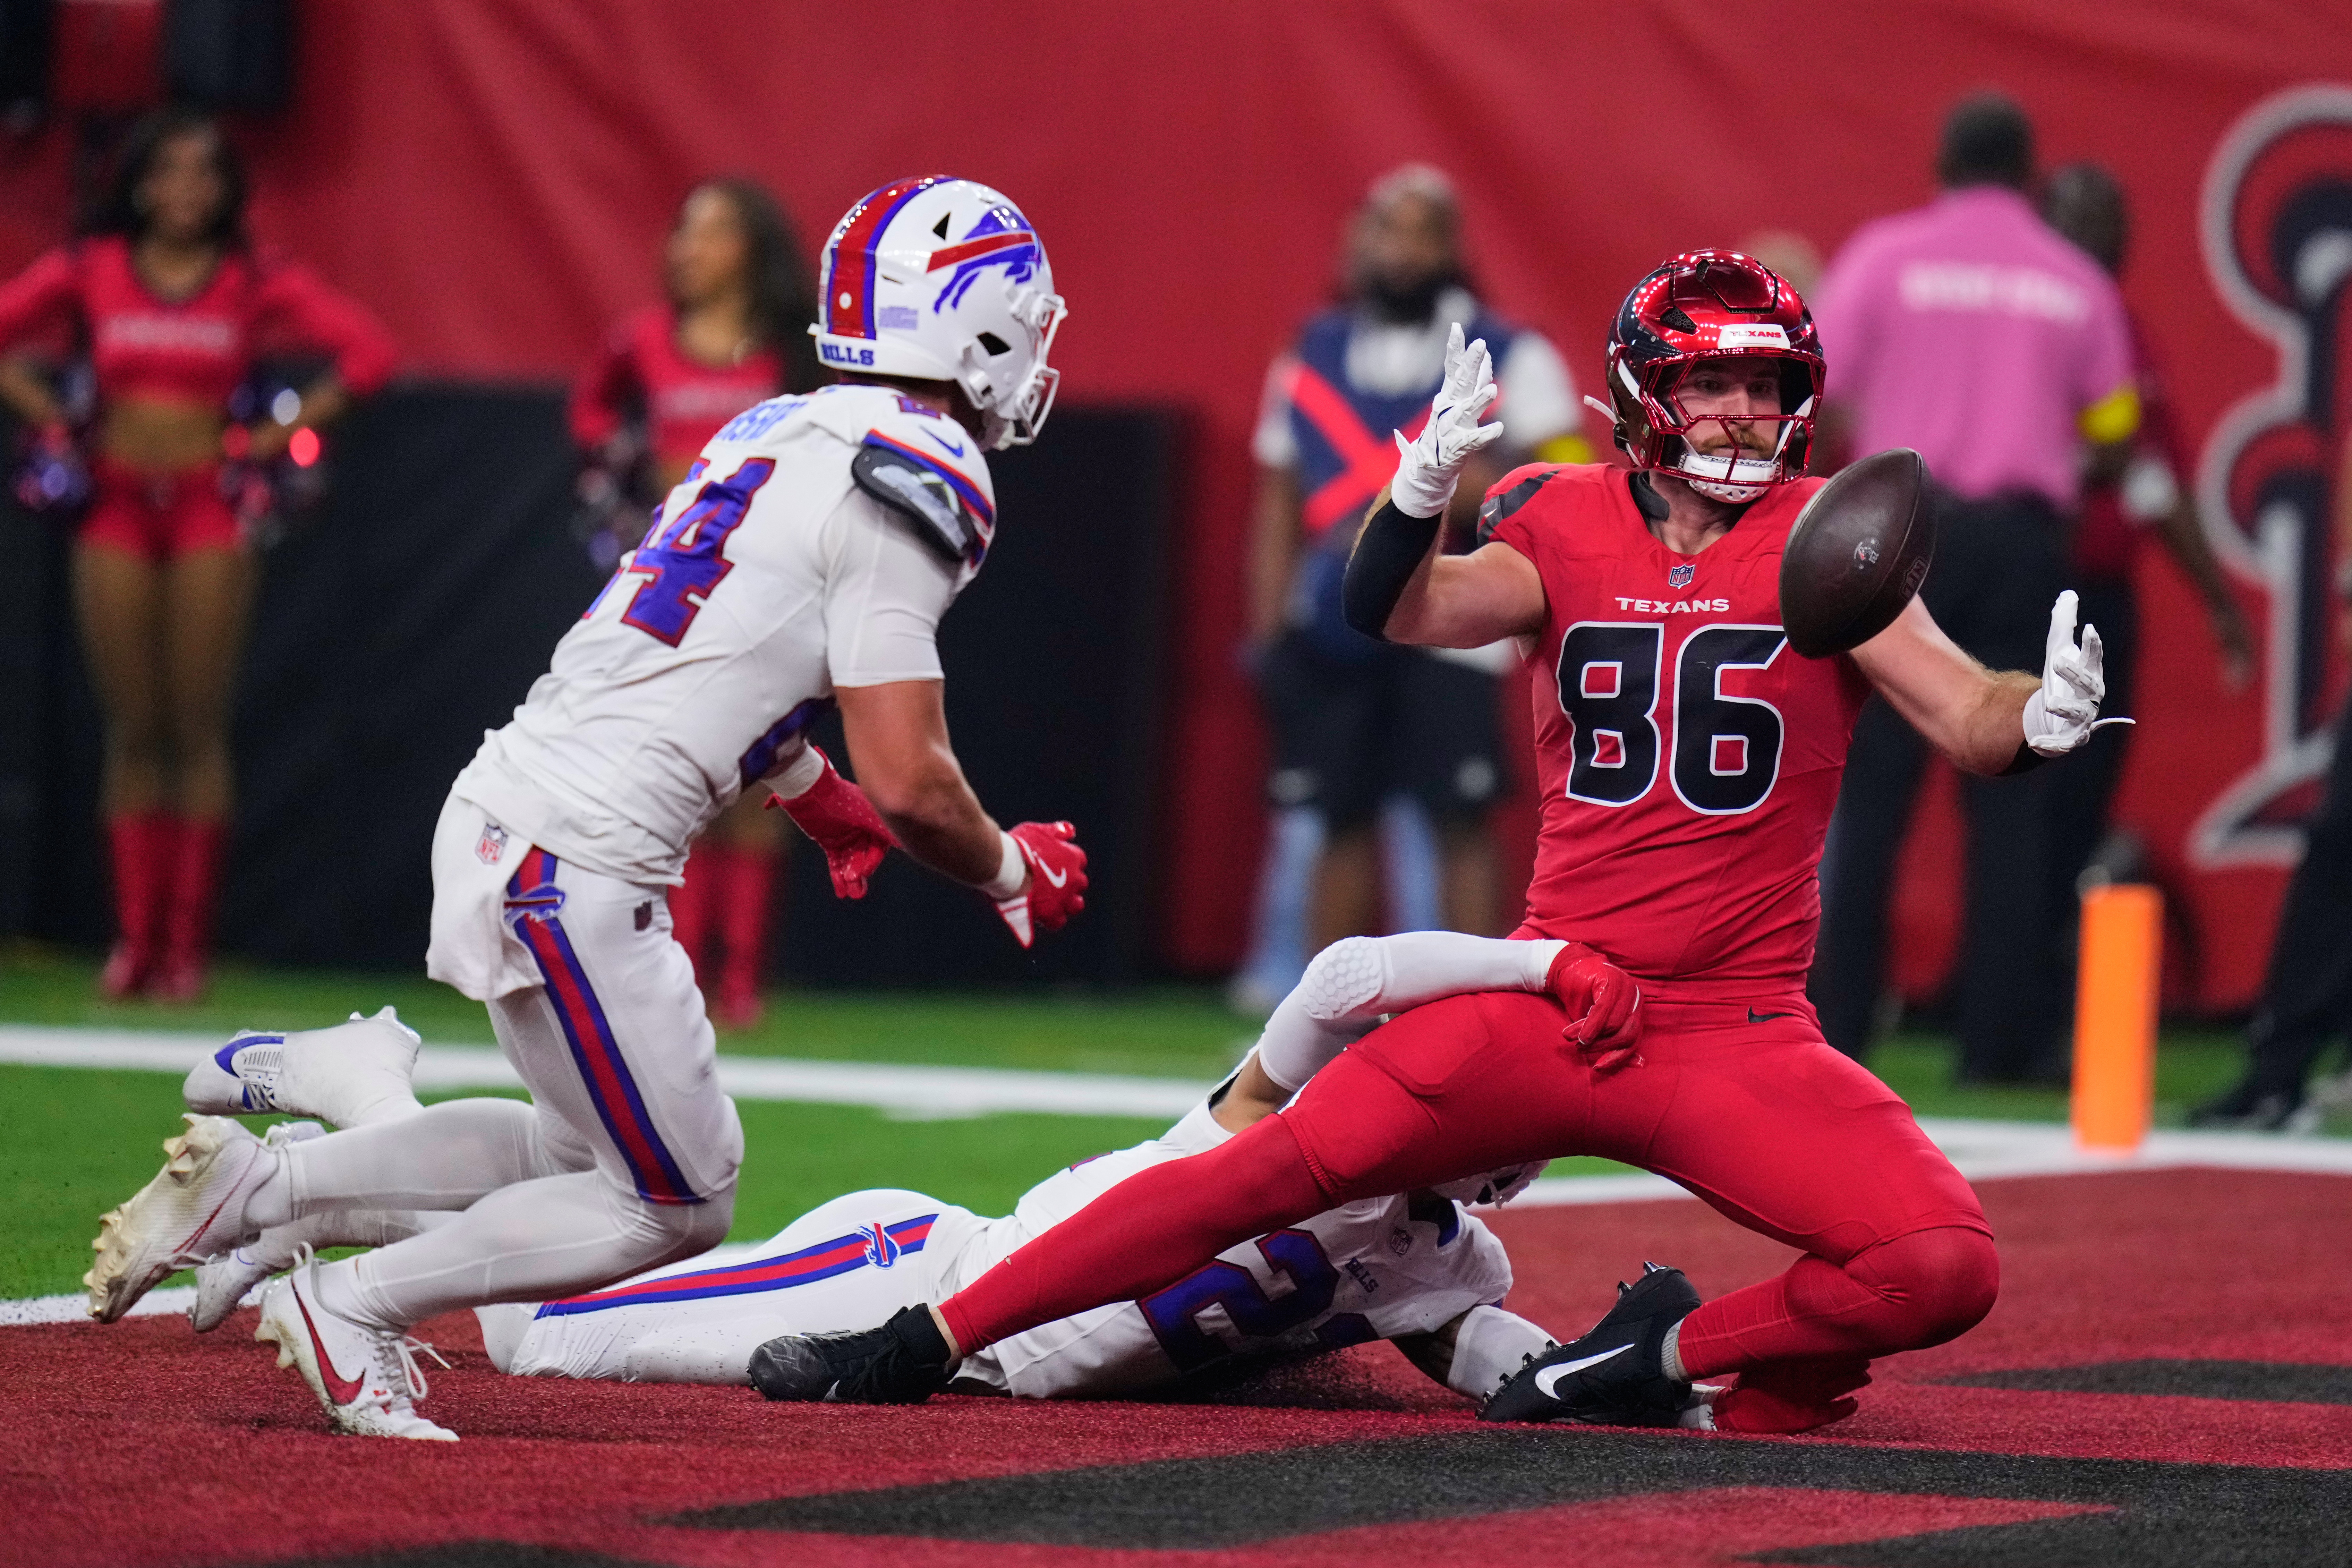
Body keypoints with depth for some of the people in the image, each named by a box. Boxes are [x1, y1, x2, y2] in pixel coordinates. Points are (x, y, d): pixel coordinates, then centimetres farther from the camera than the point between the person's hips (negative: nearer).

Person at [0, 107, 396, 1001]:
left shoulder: (255, 282, 1)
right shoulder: (91, 272, 3)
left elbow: (368, 354, -2)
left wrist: (284, 433, -5)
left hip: (209, 512, -1)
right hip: (116, 508, 1)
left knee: (199, 729, -4)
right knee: (130, 732, 1)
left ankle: (186, 944, -2)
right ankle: (134, 938, 3)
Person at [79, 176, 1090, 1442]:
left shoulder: (786, 433, 14)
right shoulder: (912, 485, -13)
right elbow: (910, 786, -15)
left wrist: (814, 794, 41)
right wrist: (1013, 874, 4)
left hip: (502, 810, 9)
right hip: (578, 863, -9)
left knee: (598, 1151, 23)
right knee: (675, 1208, 4)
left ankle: (256, 1181, 17)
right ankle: (353, 1308, 3)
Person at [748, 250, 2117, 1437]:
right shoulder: (1567, 522, 5)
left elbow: (1965, 718, -8)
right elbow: (1401, 611, -10)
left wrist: (2041, 720, -31)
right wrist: (1427, 487, -30)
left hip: (1743, 1039, 0)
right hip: (1555, 1000, 0)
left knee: (1946, 1267, -22)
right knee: (1276, 1169, -13)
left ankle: (1673, 1361, -2)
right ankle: (922, 1345, -4)